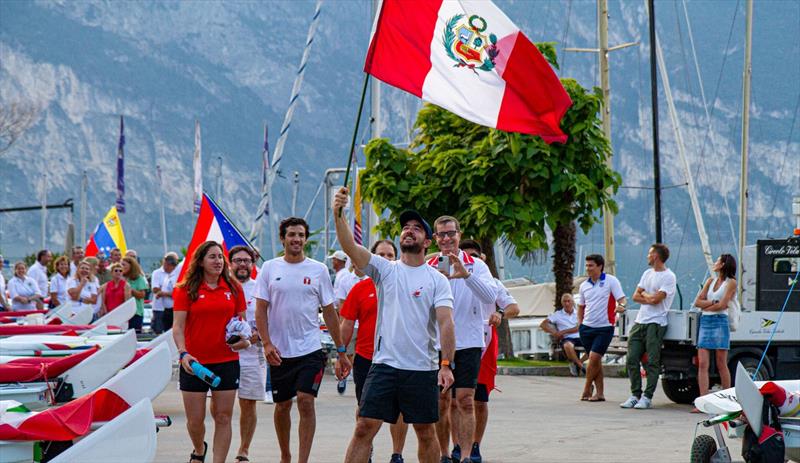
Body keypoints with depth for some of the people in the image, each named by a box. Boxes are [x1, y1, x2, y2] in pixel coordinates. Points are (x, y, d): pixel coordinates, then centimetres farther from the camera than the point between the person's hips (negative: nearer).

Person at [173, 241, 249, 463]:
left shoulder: (233, 288, 6)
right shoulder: (186, 289, -1)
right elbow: (178, 326, -5)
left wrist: (243, 339, -6)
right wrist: (183, 352, -19)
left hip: (226, 360, 2)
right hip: (194, 362, -1)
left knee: (223, 417, -1)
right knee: (195, 420, 5)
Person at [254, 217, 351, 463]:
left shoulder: (318, 270, 3)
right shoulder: (270, 268, 3)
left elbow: (329, 312, 7)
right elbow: (261, 310, 1)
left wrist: (341, 352, 7)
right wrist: (267, 344, -11)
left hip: (310, 350, -1)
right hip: (279, 352, 1)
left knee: (306, 402, -13)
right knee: (282, 406, 11)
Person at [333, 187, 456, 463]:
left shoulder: (437, 280, 2)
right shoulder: (385, 270, 6)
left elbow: (445, 322, -7)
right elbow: (350, 246, -9)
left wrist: (446, 365, -19)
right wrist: (338, 213, -25)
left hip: (423, 369, 0)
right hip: (384, 365, 1)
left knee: (426, 433, 8)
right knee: (364, 428, -6)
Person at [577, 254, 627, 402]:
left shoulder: (611, 281, -4)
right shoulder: (584, 285, 11)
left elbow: (621, 299, -9)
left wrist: (621, 306, -31)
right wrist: (580, 323, 12)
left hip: (604, 327, -5)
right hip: (587, 327, 5)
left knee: (594, 357, -13)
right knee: (595, 361, 7)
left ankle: (587, 388, 2)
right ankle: (599, 393, 11)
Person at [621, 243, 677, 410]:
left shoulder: (669, 277, -6)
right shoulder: (647, 273, 18)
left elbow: (655, 299, -16)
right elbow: (635, 296, 13)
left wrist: (644, 294, 3)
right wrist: (649, 297, -4)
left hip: (655, 324, -8)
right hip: (639, 322, 8)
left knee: (652, 362, -6)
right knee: (632, 360, 3)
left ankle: (647, 397, -5)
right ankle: (635, 395, 9)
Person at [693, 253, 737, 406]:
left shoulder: (731, 283, 0)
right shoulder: (710, 281, 18)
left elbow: (722, 305, -9)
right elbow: (697, 302, 10)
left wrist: (706, 306, 3)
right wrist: (713, 302, -4)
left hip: (720, 322, -5)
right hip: (705, 322, 5)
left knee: (721, 364, -3)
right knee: (702, 364, -5)